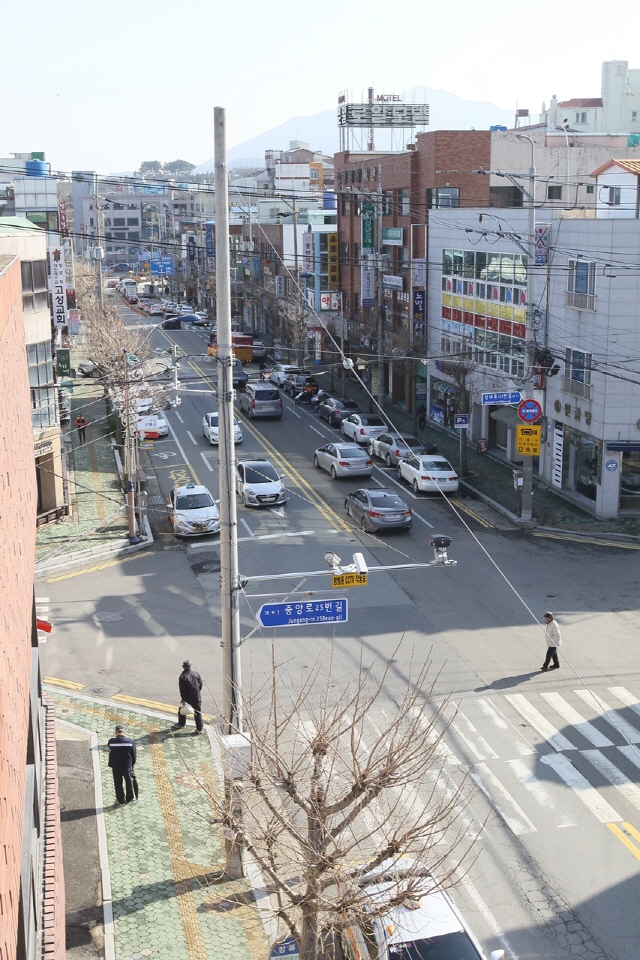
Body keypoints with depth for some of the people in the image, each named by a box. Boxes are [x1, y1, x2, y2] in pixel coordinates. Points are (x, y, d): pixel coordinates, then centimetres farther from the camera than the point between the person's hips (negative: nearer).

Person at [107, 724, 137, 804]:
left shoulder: (111, 741, -17)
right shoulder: (130, 741, -15)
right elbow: (133, 754, -3)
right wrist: (133, 763, 11)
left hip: (116, 767, 0)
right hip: (127, 766, 1)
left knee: (118, 784, 17)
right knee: (129, 783, 22)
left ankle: (121, 801, 28)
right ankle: (129, 799, 37)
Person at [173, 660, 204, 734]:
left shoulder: (182, 677, -13)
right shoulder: (196, 673, -4)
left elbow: (182, 690, -14)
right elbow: (201, 684, 3)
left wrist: (183, 699, -11)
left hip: (187, 698, -2)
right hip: (197, 698, 2)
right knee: (198, 713, 7)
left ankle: (181, 724, 37)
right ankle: (199, 728, 6)